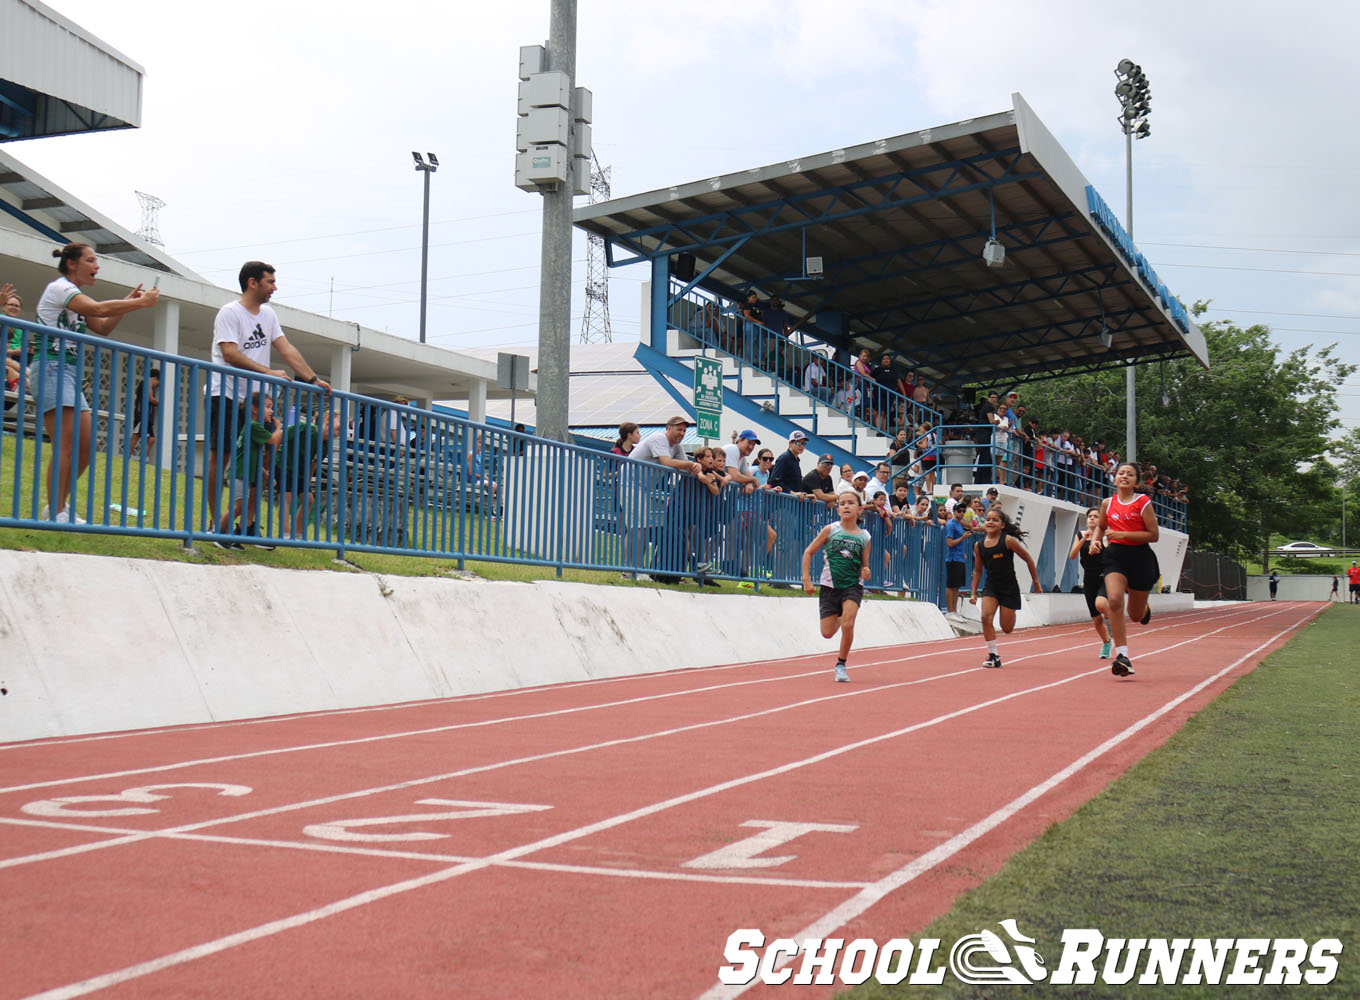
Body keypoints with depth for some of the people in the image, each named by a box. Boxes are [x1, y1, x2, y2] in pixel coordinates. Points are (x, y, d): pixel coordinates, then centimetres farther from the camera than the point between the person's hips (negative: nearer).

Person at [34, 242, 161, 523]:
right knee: (67, 444, -16)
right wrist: (141, 303, -14)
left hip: (69, 373, 10)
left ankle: (57, 505, 13)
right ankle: (57, 513, -15)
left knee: (86, 445, 5)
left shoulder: (74, 296, 22)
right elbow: (99, 309, -21)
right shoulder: (59, 288, -7)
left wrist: (128, 302, 7)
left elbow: (103, 327, 19)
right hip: (51, 369, -10)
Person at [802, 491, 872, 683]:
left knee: (848, 625, -21)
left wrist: (865, 572, -14)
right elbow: (809, 552, 1)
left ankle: (841, 664, 0)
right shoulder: (830, 530, -3)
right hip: (830, 586, 1)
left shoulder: (864, 537, 1)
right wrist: (806, 579, -7)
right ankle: (839, 618, 42)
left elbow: (864, 565, 10)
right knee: (827, 633, 3)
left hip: (853, 586, -1)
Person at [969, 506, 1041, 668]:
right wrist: (973, 593, 7)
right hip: (991, 587, 3)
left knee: (1007, 628, 0)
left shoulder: (1008, 540, -12)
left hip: (1009, 588, -3)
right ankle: (993, 656, -8)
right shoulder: (979, 545, 0)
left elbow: (1029, 559, -2)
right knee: (986, 617, -20)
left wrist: (1036, 584, 2)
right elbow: (977, 571, 12)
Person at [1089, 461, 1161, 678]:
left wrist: (1123, 534, -17)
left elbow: (1153, 535, -8)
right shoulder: (1108, 503, 5)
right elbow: (1101, 526, 24)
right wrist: (1095, 540, 3)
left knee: (1135, 615, 8)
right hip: (1115, 556, 2)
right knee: (1114, 600, -25)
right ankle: (1122, 656, -20)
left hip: (1140, 557, -2)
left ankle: (1144, 609, 50)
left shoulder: (1143, 503, -5)